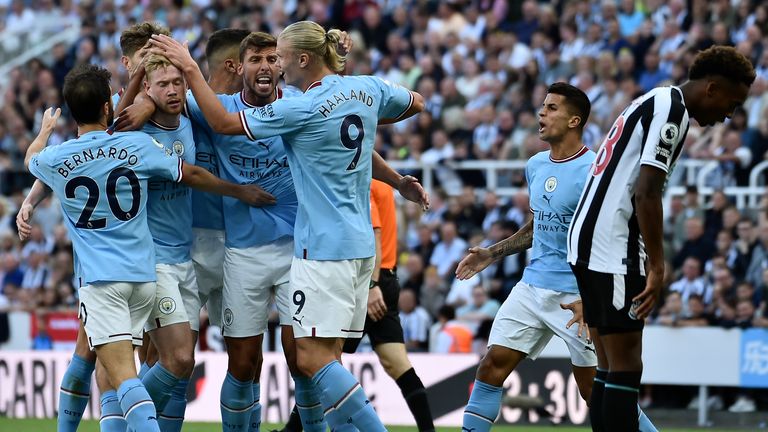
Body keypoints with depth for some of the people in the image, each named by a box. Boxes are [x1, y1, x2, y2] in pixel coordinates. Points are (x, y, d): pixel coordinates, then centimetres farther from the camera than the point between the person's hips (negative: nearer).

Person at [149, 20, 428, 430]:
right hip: (359, 242, 9)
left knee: (312, 356, -8)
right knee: (328, 356, 9)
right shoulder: (367, 89, 5)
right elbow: (416, 103, 25)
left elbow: (222, 122, -8)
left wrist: (189, 68, -2)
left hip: (323, 246, -8)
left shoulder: (302, 109, -16)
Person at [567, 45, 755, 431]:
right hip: (613, 250, -10)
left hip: (587, 239, 10)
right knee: (625, 366, -9)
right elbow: (646, 193, -19)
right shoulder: (672, 109, -11)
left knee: (610, 366, 11)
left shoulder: (654, 102, 20)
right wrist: (657, 267, -17)